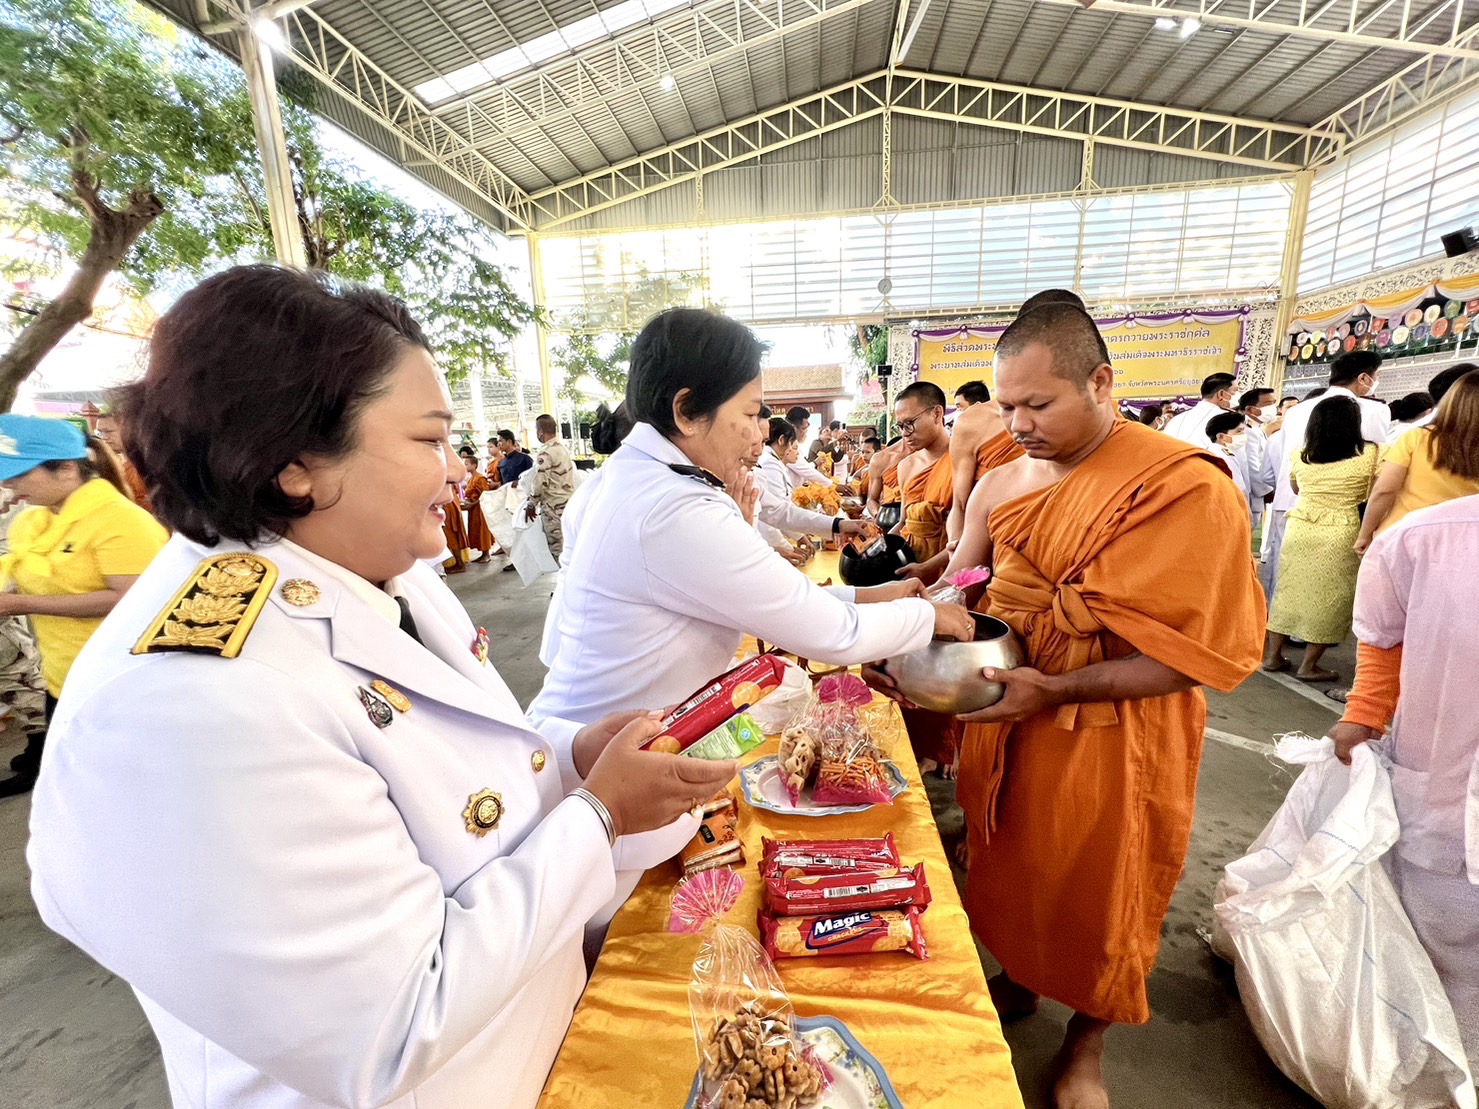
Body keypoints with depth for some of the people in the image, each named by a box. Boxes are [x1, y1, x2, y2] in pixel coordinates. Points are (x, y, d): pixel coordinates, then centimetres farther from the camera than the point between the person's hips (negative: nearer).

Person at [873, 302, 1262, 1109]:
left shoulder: (1187, 490, -18)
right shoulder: (1002, 484, -1)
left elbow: (1191, 654, -18)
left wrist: (1052, 690, -28)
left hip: (1108, 741, -4)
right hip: (1001, 721, 5)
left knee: (1094, 893, 18)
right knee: (1008, 868, 22)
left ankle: (1085, 1043, 47)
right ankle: (1016, 979, 53)